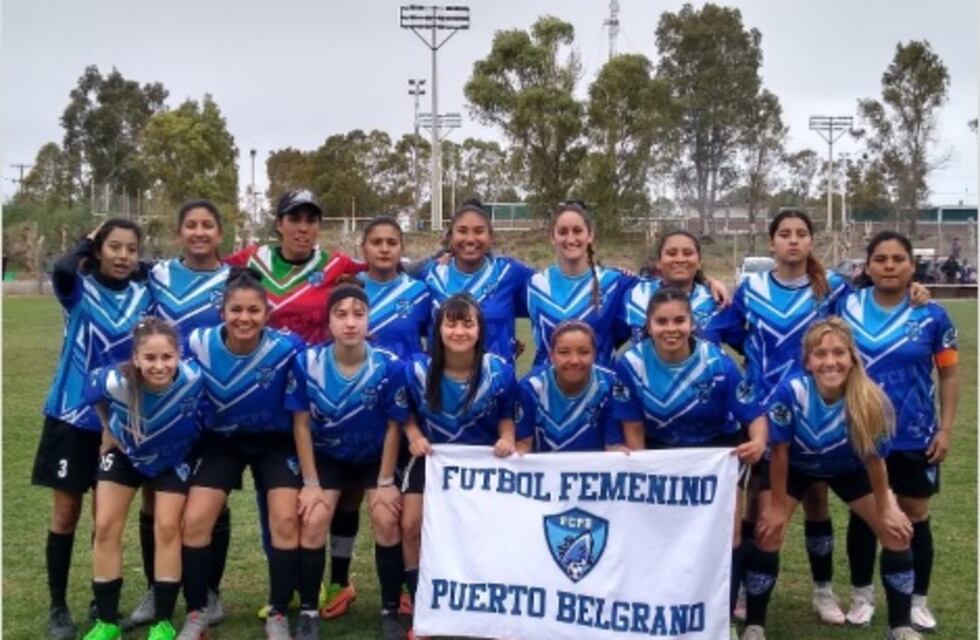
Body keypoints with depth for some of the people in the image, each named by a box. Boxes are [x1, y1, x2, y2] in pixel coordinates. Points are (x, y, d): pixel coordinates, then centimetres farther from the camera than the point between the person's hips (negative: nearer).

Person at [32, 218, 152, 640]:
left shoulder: (144, 294, 2)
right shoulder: (79, 289, -7)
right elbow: (61, 270, -28)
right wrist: (88, 240, -12)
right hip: (73, 416, -2)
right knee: (66, 513, 4)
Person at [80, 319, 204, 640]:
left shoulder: (193, 379, -37)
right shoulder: (114, 381, -35)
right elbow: (94, 395, -10)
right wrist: (108, 430, 0)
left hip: (173, 458, -1)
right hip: (125, 454, 1)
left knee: (167, 528, -6)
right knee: (105, 526, -3)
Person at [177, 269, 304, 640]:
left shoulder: (287, 348, -27)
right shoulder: (198, 346, -21)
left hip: (275, 442, -1)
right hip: (220, 441, 2)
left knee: (286, 519, -13)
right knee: (194, 520, -7)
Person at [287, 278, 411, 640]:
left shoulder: (390, 366, -26)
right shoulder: (306, 363, -24)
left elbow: (393, 426, -13)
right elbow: (301, 423, -13)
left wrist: (386, 482, -10)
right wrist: (310, 482, -12)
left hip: (375, 457, -1)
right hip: (326, 456, 1)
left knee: (387, 521, -14)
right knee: (313, 522, -13)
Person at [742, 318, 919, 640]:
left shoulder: (873, 402, -34)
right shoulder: (790, 392, -38)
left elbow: (874, 459, -17)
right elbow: (779, 451, -23)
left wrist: (884, 510, -5)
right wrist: (777, 506, -14)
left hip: (849, 469, 2)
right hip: (795, 467, -2)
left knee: (897, 530, -4)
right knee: (768, 532, -14)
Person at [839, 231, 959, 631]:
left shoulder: (931, 315, -6)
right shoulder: (847, 307, -4)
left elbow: (949, 374, 1)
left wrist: (946, 428, -5)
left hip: (915, 437, 0)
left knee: (915, 516, 9)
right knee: (862, 514, 11)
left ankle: (918, 601, 25)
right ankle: (862, 595, 27)